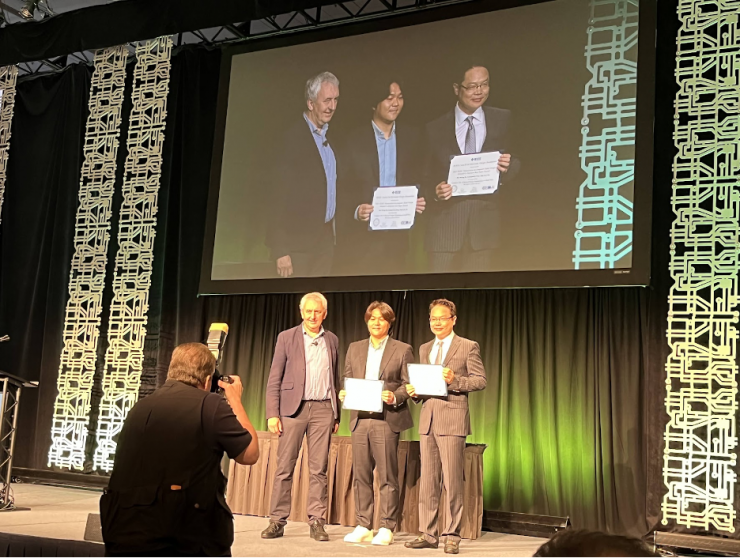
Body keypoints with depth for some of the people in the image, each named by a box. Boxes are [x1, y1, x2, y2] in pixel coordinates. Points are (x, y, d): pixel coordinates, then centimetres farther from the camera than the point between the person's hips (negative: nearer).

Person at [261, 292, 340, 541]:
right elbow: (274, 379, 3)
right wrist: (272, 413, -6)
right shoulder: (287, 337, 5)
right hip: (293, 408, -2)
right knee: (284, 467, 1)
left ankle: (317, 522, 7)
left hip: (323, 409, 2)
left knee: (319, 469, 2)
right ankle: (277, 521, 8)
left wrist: (337, 414, 11)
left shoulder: (332, 340, 13)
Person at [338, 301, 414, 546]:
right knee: (361, 475, 6)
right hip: (360, 418, 4)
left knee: (387, 476, -1)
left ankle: (387, 528, 7)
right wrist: (344, 394, -3)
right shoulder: (354, 349, 15)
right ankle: (363, 526, 14)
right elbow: (347, 380, 17)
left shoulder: (403, 350, 4)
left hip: (387, 419, -4)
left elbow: (409, 385, 1)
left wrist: (395, 397, -16)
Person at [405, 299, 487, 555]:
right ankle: (428, 534, 13)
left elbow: (480, 380, -4)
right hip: (427, 418, 5)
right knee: (428, 479, 7)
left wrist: (455, 380, -19)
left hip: (452, 418, -5)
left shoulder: (468, 347, 1)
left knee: (452, 480, -3)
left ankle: (452, 536, 5)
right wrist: (415, 389, 0)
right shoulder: (424, 349, 18)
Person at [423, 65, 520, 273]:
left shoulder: (503, 120, 6)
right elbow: (427, 175, 8)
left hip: (484, 222, 1)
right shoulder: (435, 128, 4)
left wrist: (508, 167, -14)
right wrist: (435, 190, -13)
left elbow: (516, 163, 8)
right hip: (445, 224, -1)